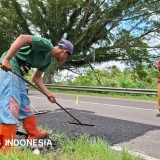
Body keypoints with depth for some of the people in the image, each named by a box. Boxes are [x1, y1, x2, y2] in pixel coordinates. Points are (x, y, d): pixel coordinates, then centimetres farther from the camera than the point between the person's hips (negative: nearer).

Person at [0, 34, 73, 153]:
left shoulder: (48, 60, 18)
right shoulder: (46, 44, -11)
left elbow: (36, 78, 21)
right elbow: (23, 38, -23)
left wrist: (48, 94, 14)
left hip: (18, 73, 10)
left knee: (24, 105, 16)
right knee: (11, 105, -13)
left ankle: (34, 134, 30)